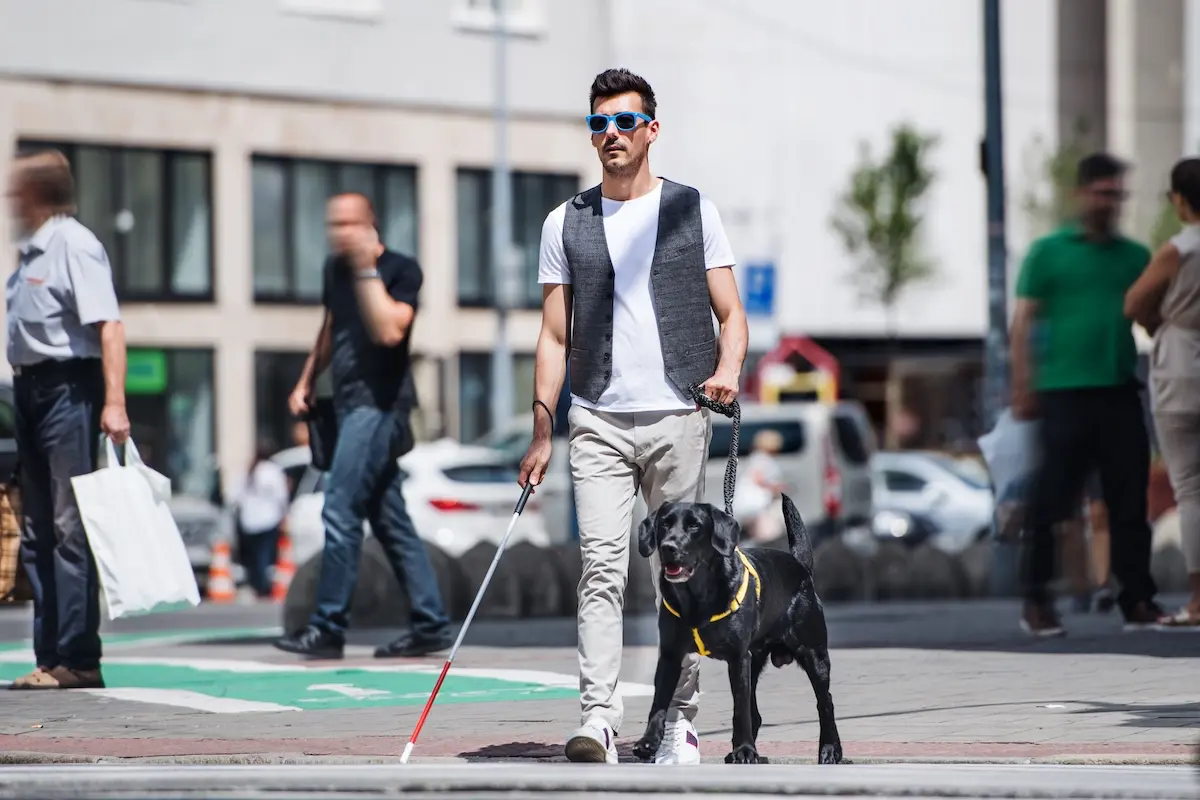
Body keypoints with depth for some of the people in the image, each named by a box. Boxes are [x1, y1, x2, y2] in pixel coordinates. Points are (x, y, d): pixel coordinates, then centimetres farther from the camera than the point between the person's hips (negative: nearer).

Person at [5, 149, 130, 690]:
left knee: (69, 527, -9)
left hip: (68, 389, -10)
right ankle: (50, 656, 15)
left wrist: (113, 403, -27)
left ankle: (76, 659, -7)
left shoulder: (74, 246, -12)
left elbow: (109, 326, -20)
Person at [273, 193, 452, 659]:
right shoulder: (335, 270, 13)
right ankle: (431, 624, 11)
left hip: (379, 403, -8)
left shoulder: (401, 270, -8)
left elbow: (389, 331, -23)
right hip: (351, 403, 8)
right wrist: (306, 382, 23)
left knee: (341, 511, -13)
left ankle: (329, 627, -11)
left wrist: (367, 271, -20)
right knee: (389, 519, 8)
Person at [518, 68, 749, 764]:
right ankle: (599, 720, -16)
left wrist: (727, 369, -14)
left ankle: (681, 721, 10)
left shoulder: (694, 210, 8)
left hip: (677, 418, 0)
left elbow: (731, 313, 7)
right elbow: (555, 336, 12)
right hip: (597, 421, 1)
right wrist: (541, 434, 5)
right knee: (602, 570, -11)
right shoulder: (566, 223, 11)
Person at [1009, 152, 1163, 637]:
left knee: (1130, 502, 3)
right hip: (1065, 392, -3)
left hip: (1120, 393, 4)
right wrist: (1024, 387, -7)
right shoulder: (1048, 252, 4)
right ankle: (1037, 601, 5)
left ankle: (1138, 600, 8)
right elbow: (1023, 322, 1)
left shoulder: (1135, 256, 14)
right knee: (1052, 501, -2)